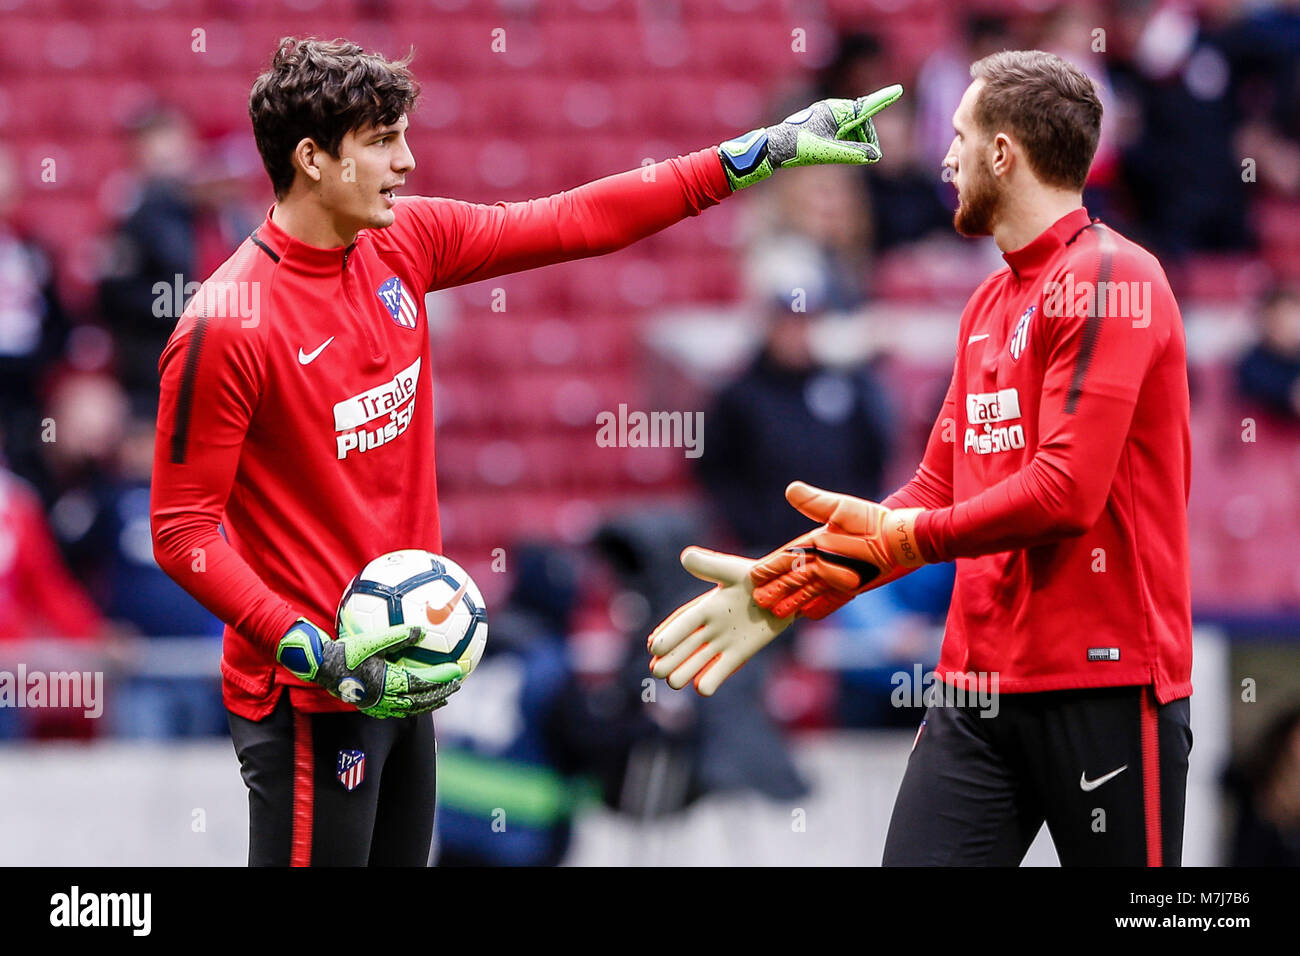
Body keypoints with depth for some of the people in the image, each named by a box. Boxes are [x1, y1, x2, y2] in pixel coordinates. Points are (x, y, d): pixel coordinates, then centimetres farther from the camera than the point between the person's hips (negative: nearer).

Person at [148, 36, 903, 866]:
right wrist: (317, 657, -23)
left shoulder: (404, 244, 4)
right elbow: (182, 532, -15)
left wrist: (763, 152, 9)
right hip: (309, 702, -8)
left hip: (402, 679, 8)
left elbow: (577, 223, 10)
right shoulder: (226, 325, -17)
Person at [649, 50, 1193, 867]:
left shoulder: (1108, 279, -10)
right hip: (978, 687, 7)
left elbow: (1066, 492, -19)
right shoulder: (988, 305, 18)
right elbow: (938, 492, 18)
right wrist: (789, 583, 7)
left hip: (1104, 680, -7)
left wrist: (903, 535, -6)